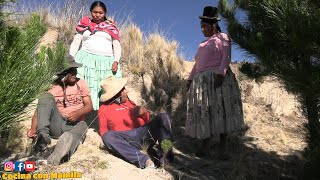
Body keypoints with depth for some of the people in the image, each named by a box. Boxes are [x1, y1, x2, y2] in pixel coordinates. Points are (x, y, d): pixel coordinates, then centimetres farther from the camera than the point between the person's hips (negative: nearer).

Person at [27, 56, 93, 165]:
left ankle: (55, 158, -60)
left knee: (81, 127, -39)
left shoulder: (81, 84, 7)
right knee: (46, 97, -21)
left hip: (76, 124, -1)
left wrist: (78, 113, -19)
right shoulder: (54, 90, 5)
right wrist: (33, 128, -17)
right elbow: (39, 110, 1)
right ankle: (43, 135, -34)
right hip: (57, 125, 1)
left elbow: (89, 106, 3)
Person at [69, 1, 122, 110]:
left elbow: (117, 46, 10)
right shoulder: (84, 25, 17)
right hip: (86, 59, 0)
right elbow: (75, 43, 12)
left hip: (107, 61, 1)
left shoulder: (111, 27, 16)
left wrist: (116, 61, -7)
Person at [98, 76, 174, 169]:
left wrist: (144, 113, 0)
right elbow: (103, 132, 11)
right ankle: (142, 159, -41)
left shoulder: (129, 102, 23)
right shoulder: (104, 109, 12)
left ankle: (164, 154, -38)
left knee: (163, 116, -16)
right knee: (107, 136, -33)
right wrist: (115, 140, -9)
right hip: (125, 140, -3)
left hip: (142, 134, 3)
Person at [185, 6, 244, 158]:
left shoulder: (222, 37, 6)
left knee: (220, 110, -9)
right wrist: (190, 78, 14)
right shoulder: (203, 44, 26)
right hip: (202, 80, 7)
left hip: (217, 78, -7)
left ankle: (222, 148, -6)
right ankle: (205, 146, 4)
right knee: (203, 112, 1)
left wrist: (220, 74, -23)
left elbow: (226, 57, -9)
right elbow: (197, 63, 25)